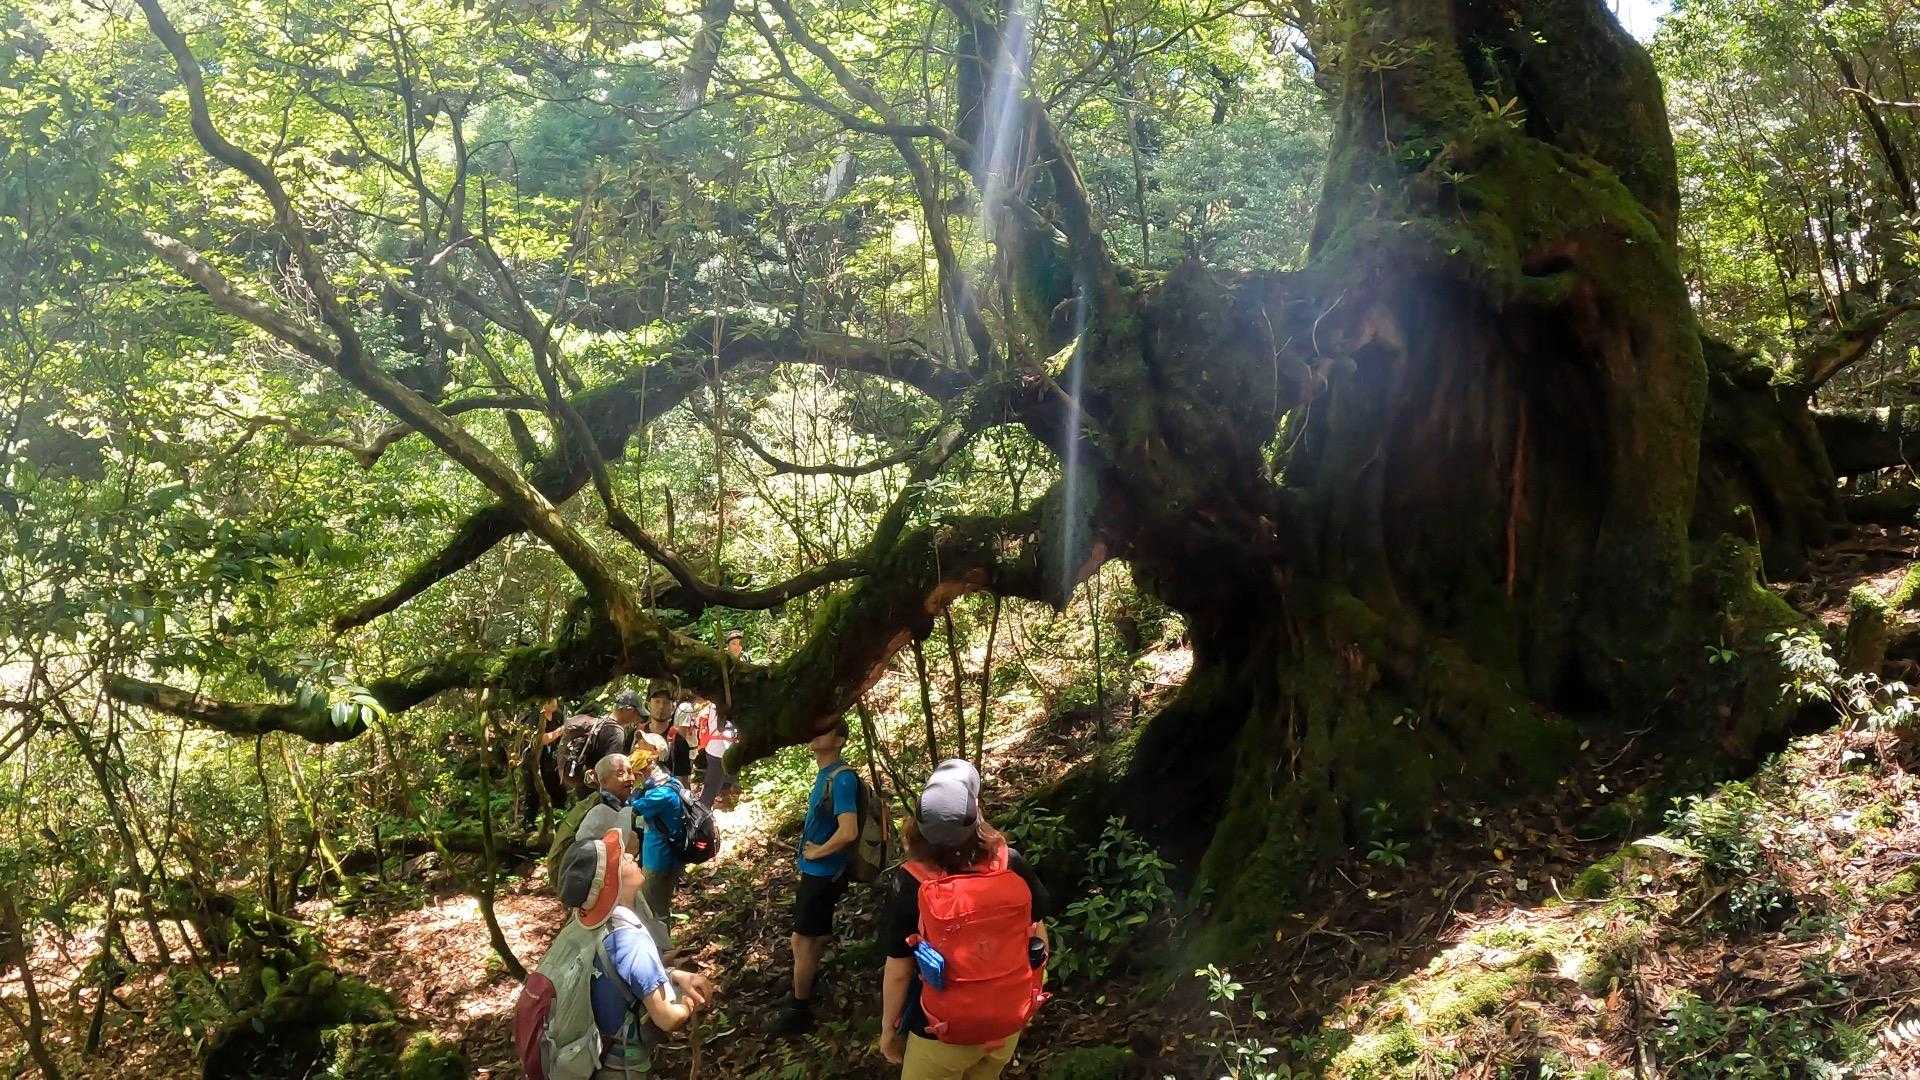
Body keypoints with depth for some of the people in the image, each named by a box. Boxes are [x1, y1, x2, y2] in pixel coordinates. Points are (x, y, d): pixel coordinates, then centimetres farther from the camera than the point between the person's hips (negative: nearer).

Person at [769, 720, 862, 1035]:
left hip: (824, 874, -9)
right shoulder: (824, 774, 5)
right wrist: (811, 850, 7)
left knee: (802, 941, 2)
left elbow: (848, 832, -32)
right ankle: (808, 987, 39)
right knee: (814, 937, 22)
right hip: (816, 871, 9)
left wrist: (817, 852, -17)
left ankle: (799, 1011, 14)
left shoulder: (842, 778, -24)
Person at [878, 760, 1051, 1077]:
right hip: (1010, 1022, 3)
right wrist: (1033, 991, 17)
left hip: (944, 1033, -3)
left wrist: (888, 1029, 1)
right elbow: (1038, 934, -1)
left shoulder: (909, 884, -23)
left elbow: (898, 971, -15)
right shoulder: (1012, 864, -15)